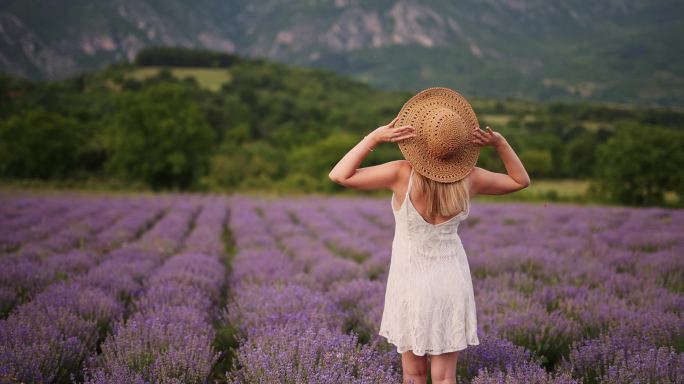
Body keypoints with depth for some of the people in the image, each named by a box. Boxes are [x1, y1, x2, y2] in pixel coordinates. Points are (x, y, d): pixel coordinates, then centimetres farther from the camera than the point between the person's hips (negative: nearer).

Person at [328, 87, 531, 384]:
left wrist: (374, 137, -18)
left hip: (412, 283, -2)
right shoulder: (469, 178, -11)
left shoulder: (403, 174, -20)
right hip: (451, 281, 2)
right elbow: (521, 181, 7)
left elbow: (339, 175, -17)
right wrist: (500, 143, -5)